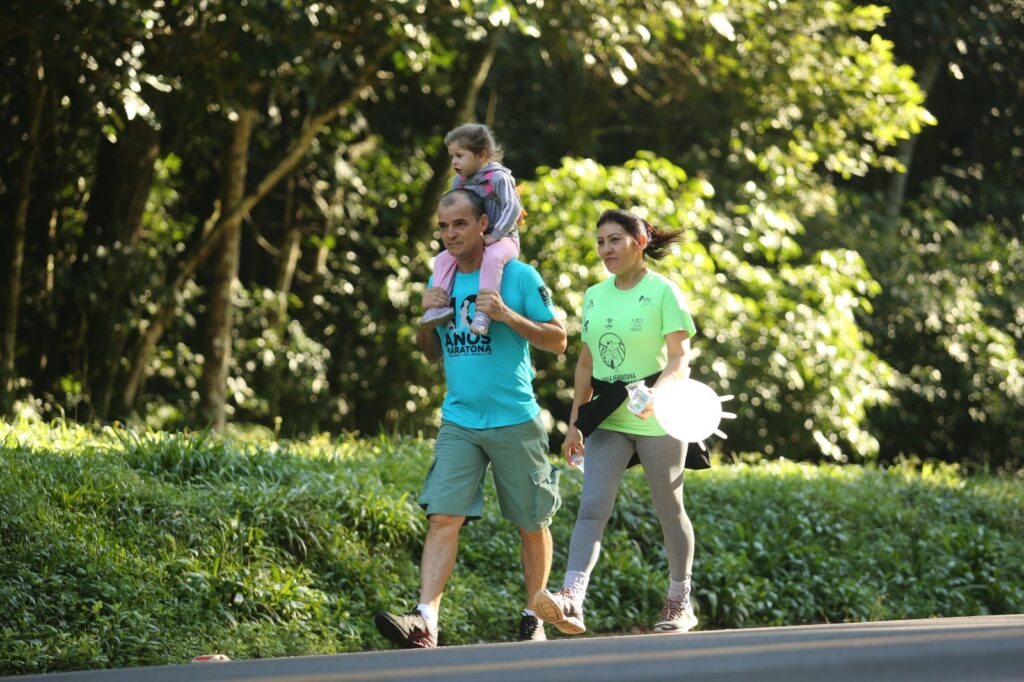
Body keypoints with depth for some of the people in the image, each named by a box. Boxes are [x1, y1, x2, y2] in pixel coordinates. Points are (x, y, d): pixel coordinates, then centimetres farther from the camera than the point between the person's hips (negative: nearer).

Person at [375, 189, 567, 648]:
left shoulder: (518, 276, -4)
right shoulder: (441, 280, 10)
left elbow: (558, 340, -3)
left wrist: (508, 316, -16)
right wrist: (426, 318, 0)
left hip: (515, 421, -3)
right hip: (459, 422, 3)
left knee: (532, 524, 8)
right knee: (444, 517, -12)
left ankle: (533, 616, 24)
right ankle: (425, 619, -23)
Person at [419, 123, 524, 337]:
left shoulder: (498, 178, -14)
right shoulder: (458, 181, 8)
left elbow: (512, 208, -20)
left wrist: (494, 235, -24)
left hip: (502, 238, -8)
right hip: (471, 240, 8)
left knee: (492, 258, -38)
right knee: (443, 259, -7)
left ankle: (484, 311, -43)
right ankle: (440, 305, -13)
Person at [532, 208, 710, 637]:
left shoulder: (663, 292, -6)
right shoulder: (594, 296, 11)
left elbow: (679, 358, -13)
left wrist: (657, 392, -32)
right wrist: (575, 421, 13)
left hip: (656, 421, -4)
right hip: (608, 420, 4)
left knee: (669, 511, 8)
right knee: (591, 508, -12)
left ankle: (679, 602, 23)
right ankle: (572, 601, -25)